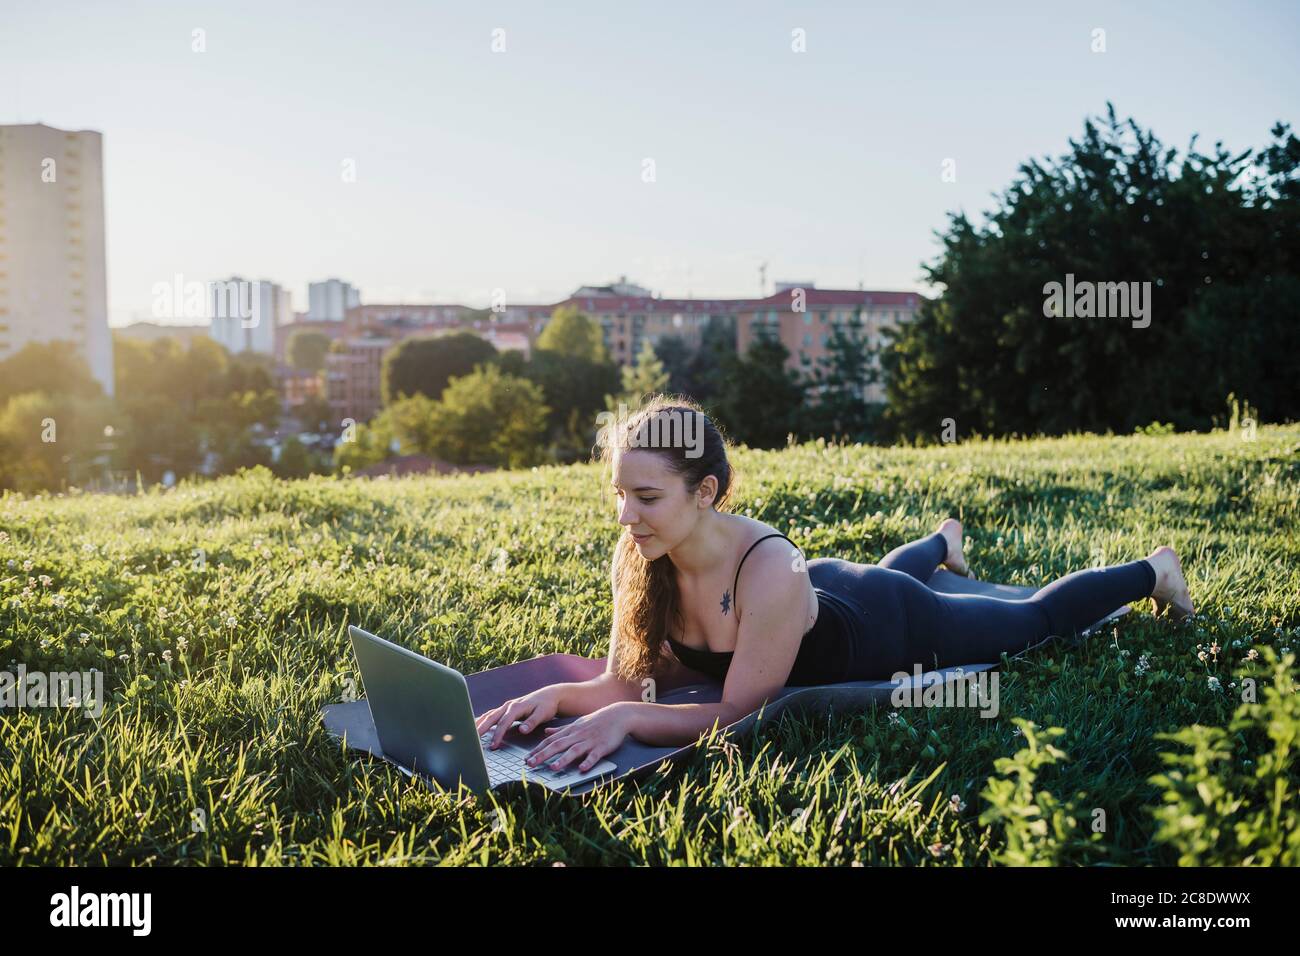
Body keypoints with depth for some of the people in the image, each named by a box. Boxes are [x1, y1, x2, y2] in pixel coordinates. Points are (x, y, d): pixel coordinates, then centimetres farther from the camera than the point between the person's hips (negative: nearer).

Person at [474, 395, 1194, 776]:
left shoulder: (769, 571, -46)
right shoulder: (636, 559, -29)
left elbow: (740, 714, -40)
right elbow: (625, 682, -21)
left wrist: (626, 720, -52)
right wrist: (559, 696, -41)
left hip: (894, 628, -5)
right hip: (827, 591, 5)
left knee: (1038, 619, 20)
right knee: (881, 572, 41)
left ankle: (1153, 570, 48)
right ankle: (943, 542, 74)